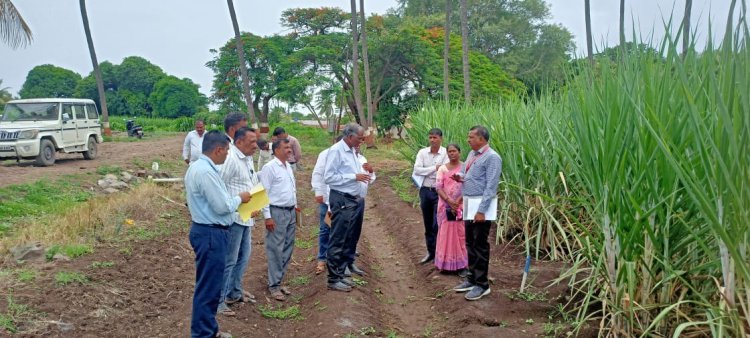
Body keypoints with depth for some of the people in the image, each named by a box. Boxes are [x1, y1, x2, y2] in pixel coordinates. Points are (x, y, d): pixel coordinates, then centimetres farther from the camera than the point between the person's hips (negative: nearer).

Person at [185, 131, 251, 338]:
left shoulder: (198, 167, 11)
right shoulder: (206, 171, -22)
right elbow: (222, 206, -21)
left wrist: (233, 199, 12)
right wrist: (239, 198, -3)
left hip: (206, 230, 11)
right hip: (211, 234, -11)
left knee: (211, 284, 19)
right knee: (208, 286, -1)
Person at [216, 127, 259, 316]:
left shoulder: (248, 159, 11)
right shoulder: (230, 159, -18)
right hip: (233, 218, -10)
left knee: (243, 257, 20)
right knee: (229, 260, -2)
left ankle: (234, 292, 36)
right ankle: (218, 300, 9)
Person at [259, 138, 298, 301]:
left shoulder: (288, 167, 12)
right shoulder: (269, 168, -12)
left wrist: (295, 207, 16)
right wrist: (267, 216, -17)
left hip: (290, 212, 8)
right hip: (277, 212, -8)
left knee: (287, 249, 13)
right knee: (276, 250, -2)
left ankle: (279, 280, 24)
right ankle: (274, 285, 7)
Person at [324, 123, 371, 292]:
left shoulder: (352, 151, 13)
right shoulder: (336, 150, -13)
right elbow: (328, 177, -19)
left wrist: (362, 175, 4)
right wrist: (354, 177, -20)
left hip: (353, 200, 9)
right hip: (341, 200, -9)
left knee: (346, 240, 14)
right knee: (337, 241, -2)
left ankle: (340, 273, 24)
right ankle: (333, 279, 5)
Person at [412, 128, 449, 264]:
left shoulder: (446, 153, -7)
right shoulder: (422, 152, 4)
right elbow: (417, 169, -8)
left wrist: (426, 171, -12)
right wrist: (435, 168, -12)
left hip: (439, 192, -4)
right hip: (425, 191, 4)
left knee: (437, 225, -7)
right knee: (428, 224, 13)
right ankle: (430, 252, 24)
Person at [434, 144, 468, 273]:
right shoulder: (442, 168, 5)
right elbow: (438, 187, -3)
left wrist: (457, 202, -16)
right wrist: (450, 201, -15)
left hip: (461, 206, -1)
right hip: (445, 206, 2)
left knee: (460, 233, -1)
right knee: (445, 233, 2)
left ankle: (460, 264, 7)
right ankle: (445, 263, 10)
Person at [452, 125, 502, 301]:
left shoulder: (491, 158, -14)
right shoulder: (472, 154, 12)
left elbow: (491, 187, -19)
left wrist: (481, 210, -23)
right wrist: (460, 177, 2)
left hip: (481, 206, -9)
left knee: (480, 245, -1)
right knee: (470, 244, 15)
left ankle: (482, 285, 10)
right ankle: (472, 278, 28)